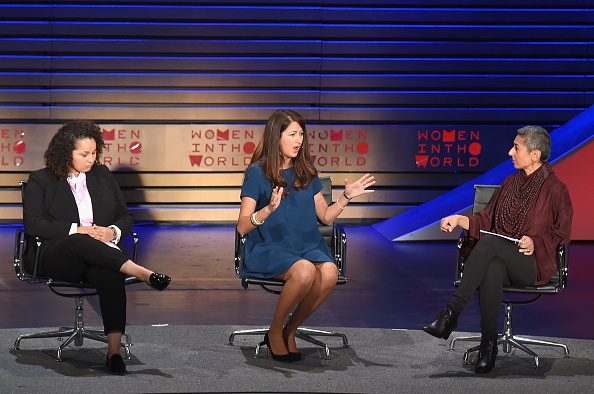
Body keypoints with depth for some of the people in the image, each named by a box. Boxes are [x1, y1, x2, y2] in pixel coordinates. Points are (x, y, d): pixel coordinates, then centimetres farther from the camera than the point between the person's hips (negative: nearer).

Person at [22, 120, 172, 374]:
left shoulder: (102, 175, 22)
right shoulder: (41, 181, 10)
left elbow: (126, 217, 23)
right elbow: (33, 223, -3)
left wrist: (112, 232, -1)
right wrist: (77, 229, -11)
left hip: (102, 252, 2)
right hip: (57, 257, -2)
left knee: (109, 274, -37)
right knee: (79, 243, -41)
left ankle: (114, 351, -46)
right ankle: (140, 272, -45)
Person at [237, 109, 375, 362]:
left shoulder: (306, 172, 13)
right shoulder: (257, 173, -3)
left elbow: (326, 217, 19)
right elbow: (242, 227, -10)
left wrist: (346, 197, 4)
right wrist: (269, 210, -26)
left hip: (307, 246, 5)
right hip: (269, 248, -4)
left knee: (329, 272, -29)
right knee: (305, 271, -36)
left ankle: (289, 332, -9)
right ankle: (275, 332, -11)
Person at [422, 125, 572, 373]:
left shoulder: (555, 189, -1)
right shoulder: (511, 182, 17)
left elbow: (561, 234, 2)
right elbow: (487, 220, 19)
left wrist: (535, 242, -14)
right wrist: (459, 219, 3)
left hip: (534, 263, -4)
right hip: (500, 258, 4)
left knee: (489, 242, -34)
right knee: (491, 271, -36)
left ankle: (452, 312, -37)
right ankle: (488, 347, -34)